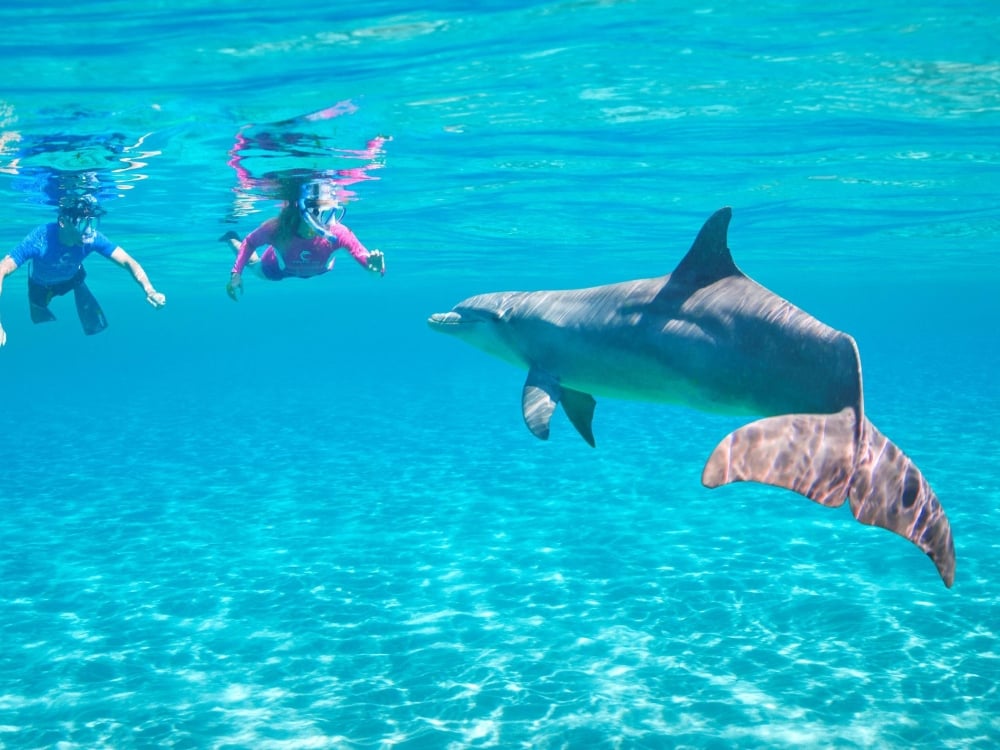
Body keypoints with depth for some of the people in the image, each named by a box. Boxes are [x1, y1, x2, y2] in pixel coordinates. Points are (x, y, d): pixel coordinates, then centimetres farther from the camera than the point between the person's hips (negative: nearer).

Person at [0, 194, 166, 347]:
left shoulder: (92, 238, -35)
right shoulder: (40, 239, -43)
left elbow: (128, 261, -32)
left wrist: (150, 291, -52)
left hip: (73, 278, 2)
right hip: (41, 285, -2)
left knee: (96, 326, -3)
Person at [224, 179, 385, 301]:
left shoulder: (338, 234, -47)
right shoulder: (276, 229, -45)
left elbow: (369, 260, -50)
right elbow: (249, 243, -23)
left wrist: (376, 268, -73)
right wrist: (236, 273, -33)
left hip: (319, 271, 1)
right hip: (280, 268, -1)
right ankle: (233, 240, 58)